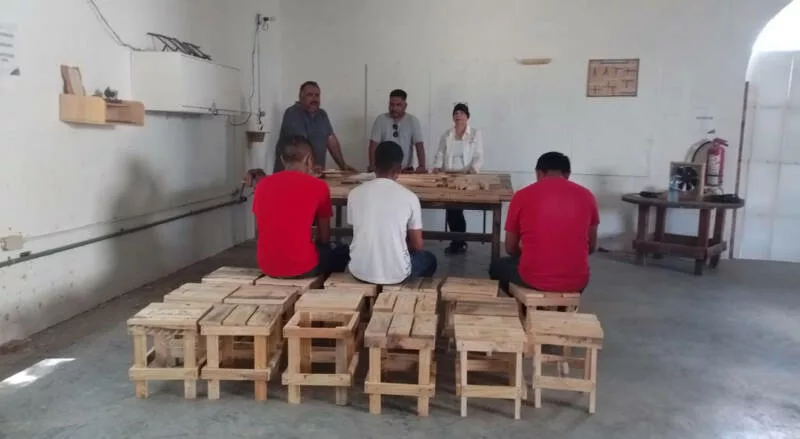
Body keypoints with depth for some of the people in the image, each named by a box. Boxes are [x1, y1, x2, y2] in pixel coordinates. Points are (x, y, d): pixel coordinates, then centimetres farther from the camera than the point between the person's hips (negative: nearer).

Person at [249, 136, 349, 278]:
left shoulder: (262, 184, 5)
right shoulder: (318, 186, -5)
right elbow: (324, 238, 4)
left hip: (267, 267, 5)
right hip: (302, 269, -5)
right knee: (343, 252, 23)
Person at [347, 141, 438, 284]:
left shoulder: (355, 193, -1)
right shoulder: (410, 197, -7)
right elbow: (417, 246, 1)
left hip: (360, 272, 2)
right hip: (396, 274, -2)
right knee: (429, 259, 31)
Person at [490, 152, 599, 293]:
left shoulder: (522, 196, -3)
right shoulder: (586, 196, 2)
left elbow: (511, 248, 5)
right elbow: (591, 247, 11)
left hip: (532, 278, -2)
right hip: (576, 281, 2)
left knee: (497, 267, 31)